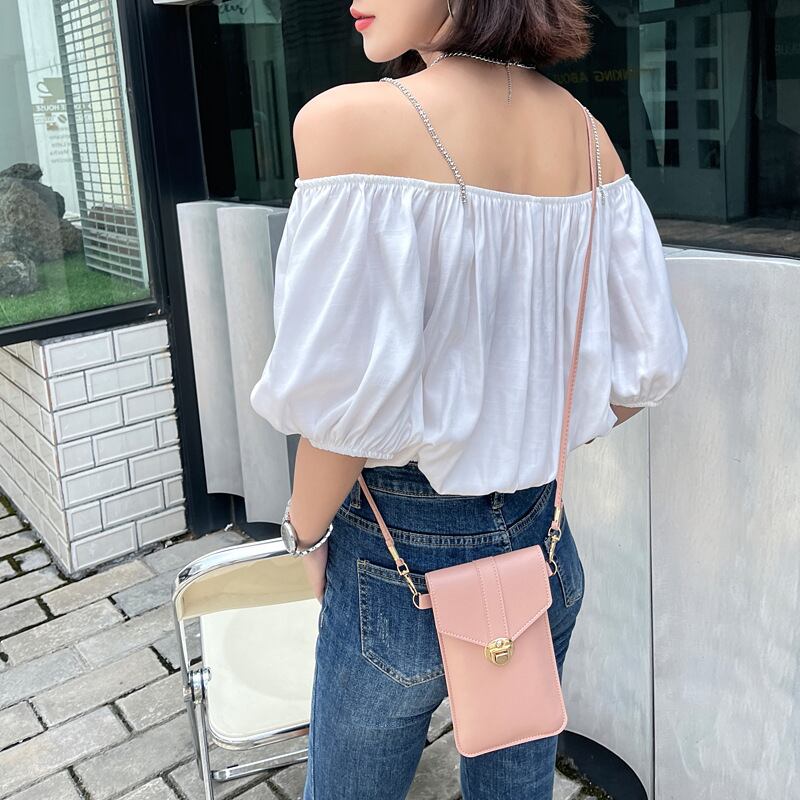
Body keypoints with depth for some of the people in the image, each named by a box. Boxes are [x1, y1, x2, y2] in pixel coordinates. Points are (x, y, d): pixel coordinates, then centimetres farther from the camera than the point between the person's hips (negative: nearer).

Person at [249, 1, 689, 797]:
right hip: (540, 542, 6)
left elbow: (346, 397, -21)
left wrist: (308, 531, -3)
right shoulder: (584, 131, -1)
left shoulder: (348, 119, -20)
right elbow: (649, 363, 1)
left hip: (405, 553, -5)